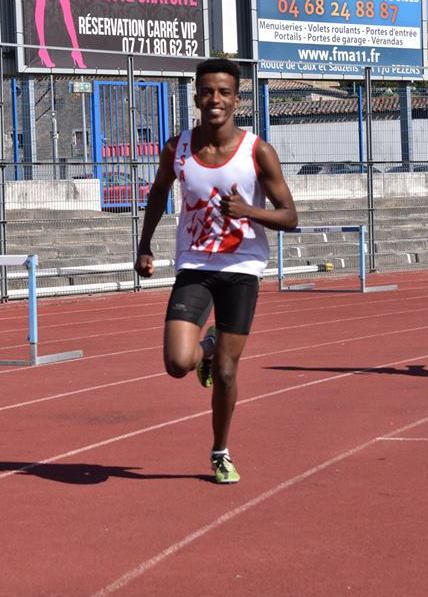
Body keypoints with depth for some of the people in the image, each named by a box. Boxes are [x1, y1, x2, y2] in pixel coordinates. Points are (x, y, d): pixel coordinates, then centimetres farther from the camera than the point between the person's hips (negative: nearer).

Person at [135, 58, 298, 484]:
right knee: (178, 364, -15)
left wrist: (248, 211, -24)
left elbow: (289, 217, -6)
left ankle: (221, 453, 25)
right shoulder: (177, 149, -3)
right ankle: (204, 349, 23)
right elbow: (159, 191, 18)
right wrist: (145, 245, 11)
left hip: (241, 270, -1)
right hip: (193, 268, 1)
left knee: (225, 371, 2)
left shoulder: (258, 153, -11)